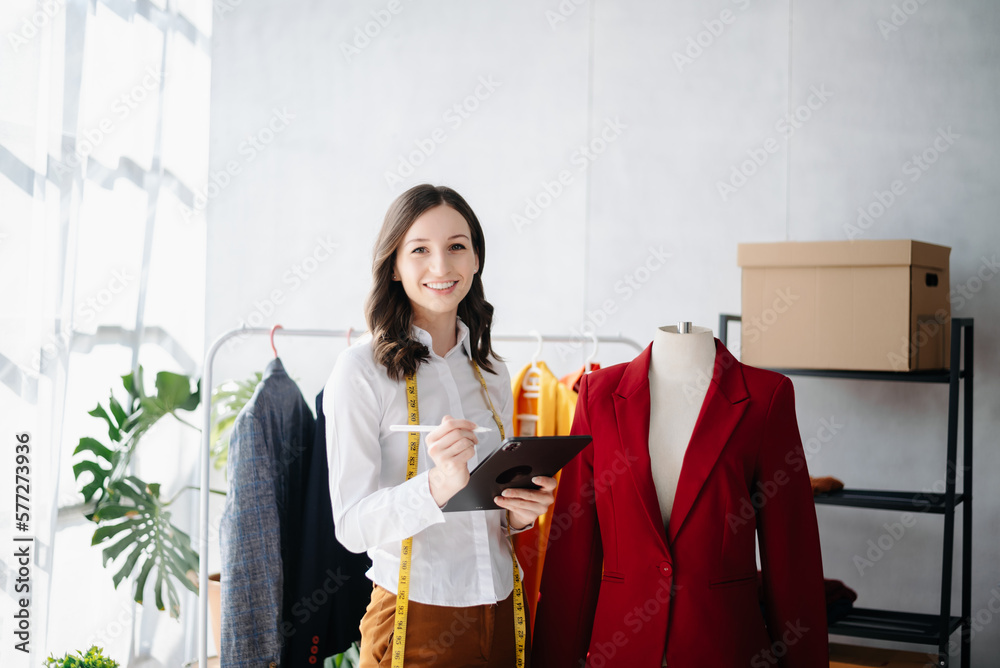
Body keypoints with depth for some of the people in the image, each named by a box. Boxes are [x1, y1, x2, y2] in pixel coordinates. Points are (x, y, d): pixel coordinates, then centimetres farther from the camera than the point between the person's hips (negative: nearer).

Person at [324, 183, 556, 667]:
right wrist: (438, 486, -31)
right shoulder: (361, 369, -10)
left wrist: (521, 513, -6)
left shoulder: (491, 372, 8)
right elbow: (352, 526, -14)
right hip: (415, 619, -5)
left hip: (499, 610, 5)